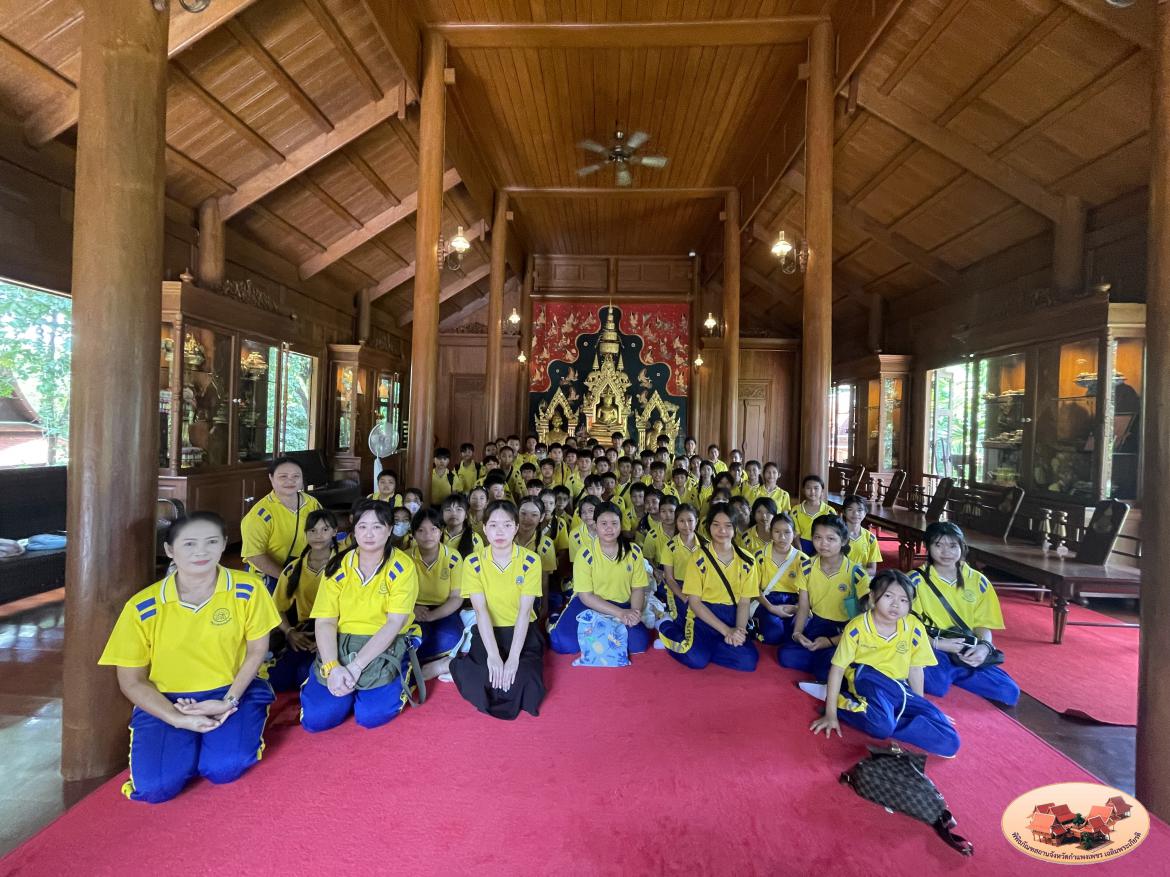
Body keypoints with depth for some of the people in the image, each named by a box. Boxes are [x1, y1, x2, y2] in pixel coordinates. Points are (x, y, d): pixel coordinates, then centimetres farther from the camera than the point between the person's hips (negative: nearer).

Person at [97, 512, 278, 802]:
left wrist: (229, 701, -14)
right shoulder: (142, 607, -12)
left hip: (232, 692, -1)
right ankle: (189, 738, 13)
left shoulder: (247, 589, -13)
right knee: (155, 786, -20)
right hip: (166, 702, 1)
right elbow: (131, 681, -3)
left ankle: (223, 735, 11)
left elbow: (256, 651, -1)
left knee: (224, 768, -24)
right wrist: (179, 720, -16)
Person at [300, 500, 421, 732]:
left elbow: (395, 622, -15)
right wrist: (332, 667, -22)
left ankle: (402, 677, 8)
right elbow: (325, 622, -6)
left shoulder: (402, 567, -10)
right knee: (316, 718, -14)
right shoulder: (338, 567, -1)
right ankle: (345, 683, 15)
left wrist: (356, 666, -22)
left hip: (386, 646, -2)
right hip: (340, 645, 3)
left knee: (372, 715, -22)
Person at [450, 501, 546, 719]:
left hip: (522, 632, 1)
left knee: (522, 680, -27)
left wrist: (513, 657, -25)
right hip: (487, 632, 0)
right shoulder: (473, 563, -6)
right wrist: (493, 655, -27)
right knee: (489, 677, -30)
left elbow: (525, 611, -15)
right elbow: (481, 610, -15)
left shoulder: (531, 561, -9)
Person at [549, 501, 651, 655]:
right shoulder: (586, 554, -14)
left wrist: (634, 612, -20)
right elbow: (585, 596, -14)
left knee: (639, 642, -24)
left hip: (622, 605, 3)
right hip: (589, 604, -3)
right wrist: (620, 613, -24)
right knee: (565, 642, -27)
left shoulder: (634, 551, -5)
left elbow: (638, 589, 1)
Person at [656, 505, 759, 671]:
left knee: (748, 661, -21)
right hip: (703, 616, -3)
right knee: (697, 659, -28)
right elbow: (694, 601, -9)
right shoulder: (700, 558, -7)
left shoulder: (747, 561, 2)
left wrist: (738, 630, -17)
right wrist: (726, 630, -16)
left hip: (731, 617, 3)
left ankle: (701, 645, 0)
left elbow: (744, 602, 3)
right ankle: (667, 626, 3)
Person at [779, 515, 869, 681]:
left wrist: (831, 642, -21)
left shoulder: (857, 574, -14)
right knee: (785, 655, -18)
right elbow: (803, 607, 2)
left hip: (844, 632, -4)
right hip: (816, 625, 4)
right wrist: (797, 633, -18)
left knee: (827, 670, -29)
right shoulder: (807, 568, -2)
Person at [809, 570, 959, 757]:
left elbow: (915, 669, 12)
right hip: (867, 682, -6)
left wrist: (920, 706, 14)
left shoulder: (914, 628, -1)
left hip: (899, 689, 6)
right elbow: (838, 668, -8)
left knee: (950, 742, -10)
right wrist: (830, 714, -10)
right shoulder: (857, 627, -10)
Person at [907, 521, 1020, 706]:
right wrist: (938, 643, -20)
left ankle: (954, 672, 3)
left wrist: (984, 646, -14)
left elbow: (983, 624, 8)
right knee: (937, 685, -34)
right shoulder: (916, 580, -6)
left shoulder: (978, 581, 7)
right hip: (930, 650, -4)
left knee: (1010, 692, -14)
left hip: (966, 653, 5)